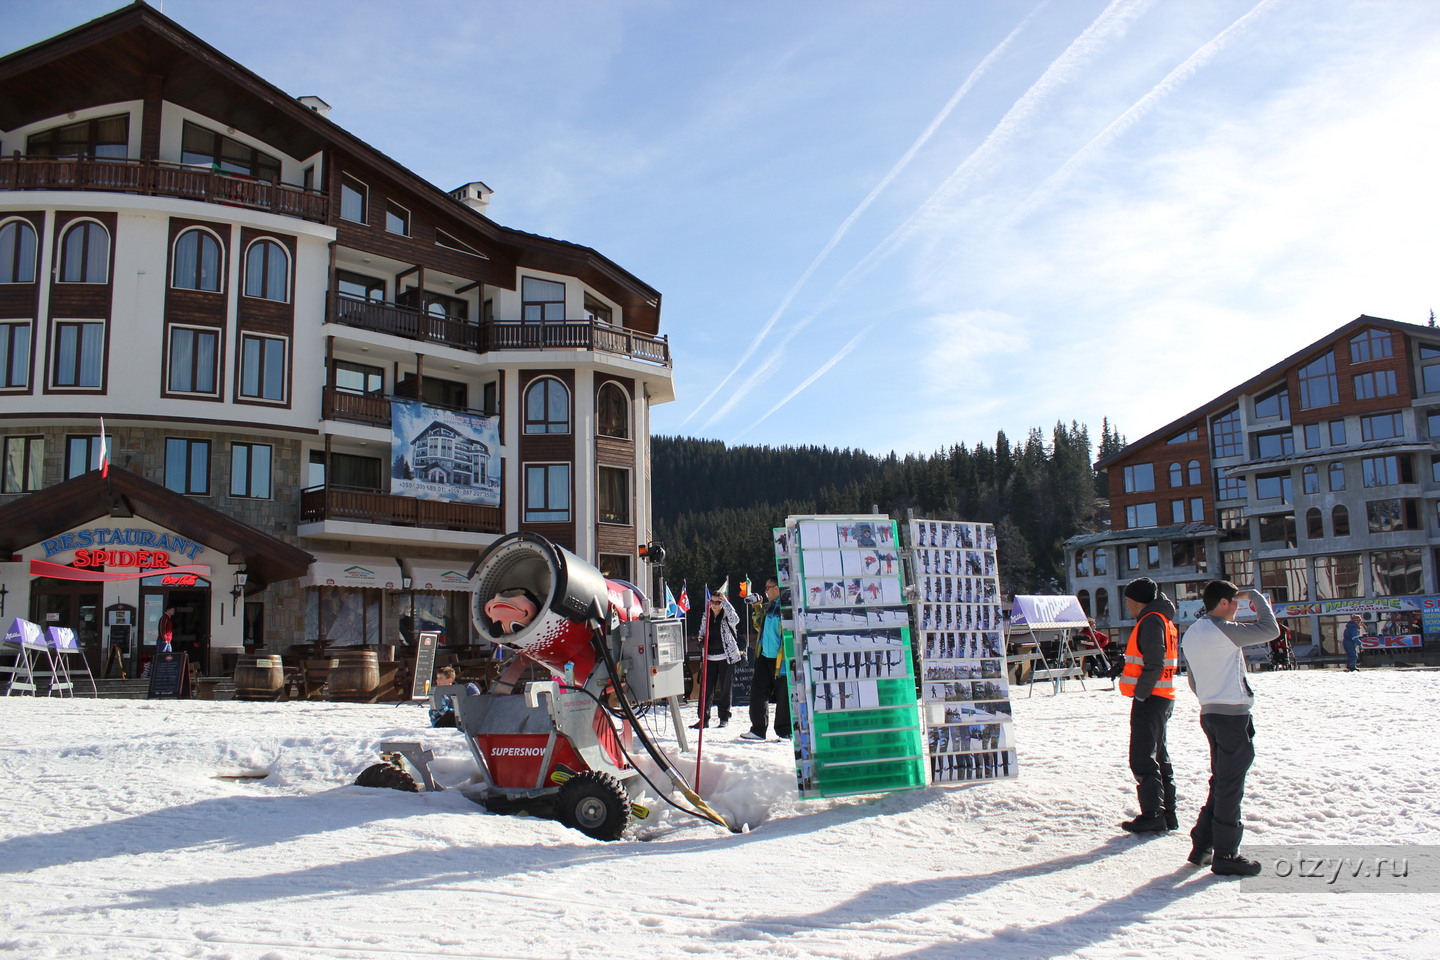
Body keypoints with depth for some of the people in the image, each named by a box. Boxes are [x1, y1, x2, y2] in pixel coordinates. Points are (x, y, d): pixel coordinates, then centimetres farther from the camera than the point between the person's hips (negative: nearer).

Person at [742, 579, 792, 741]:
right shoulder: (768, 607, 14)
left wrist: (784, 660, -21)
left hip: (780, 659, -8)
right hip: (765, 656, 8)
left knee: (783, 696, 1)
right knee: (758, 692, 6)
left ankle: (784, 731, 10)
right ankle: (758, 729, 13)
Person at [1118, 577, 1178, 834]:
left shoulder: (1151, 620, -14)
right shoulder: (1164, 620, 18)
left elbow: (1155, 664, -22)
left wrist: (1140, 694, -18)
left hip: (1150, 698, -11)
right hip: (1163, 698, 11)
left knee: (1142, 758, -8)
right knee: (1158, 755, 14)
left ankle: (1153, 815, -7)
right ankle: (1167, 814, 19)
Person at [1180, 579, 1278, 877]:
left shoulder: (1191, 634, 12)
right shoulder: (1223, 630, -15)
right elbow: (1270, 630, -12)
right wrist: (1257, 596, 2)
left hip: (1209, 713, 9)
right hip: (1233, 715, -9)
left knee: (1220, 783, 17)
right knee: (1230, 787, -2)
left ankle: (1201, 846, 20)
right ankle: (1225, 856, 4)